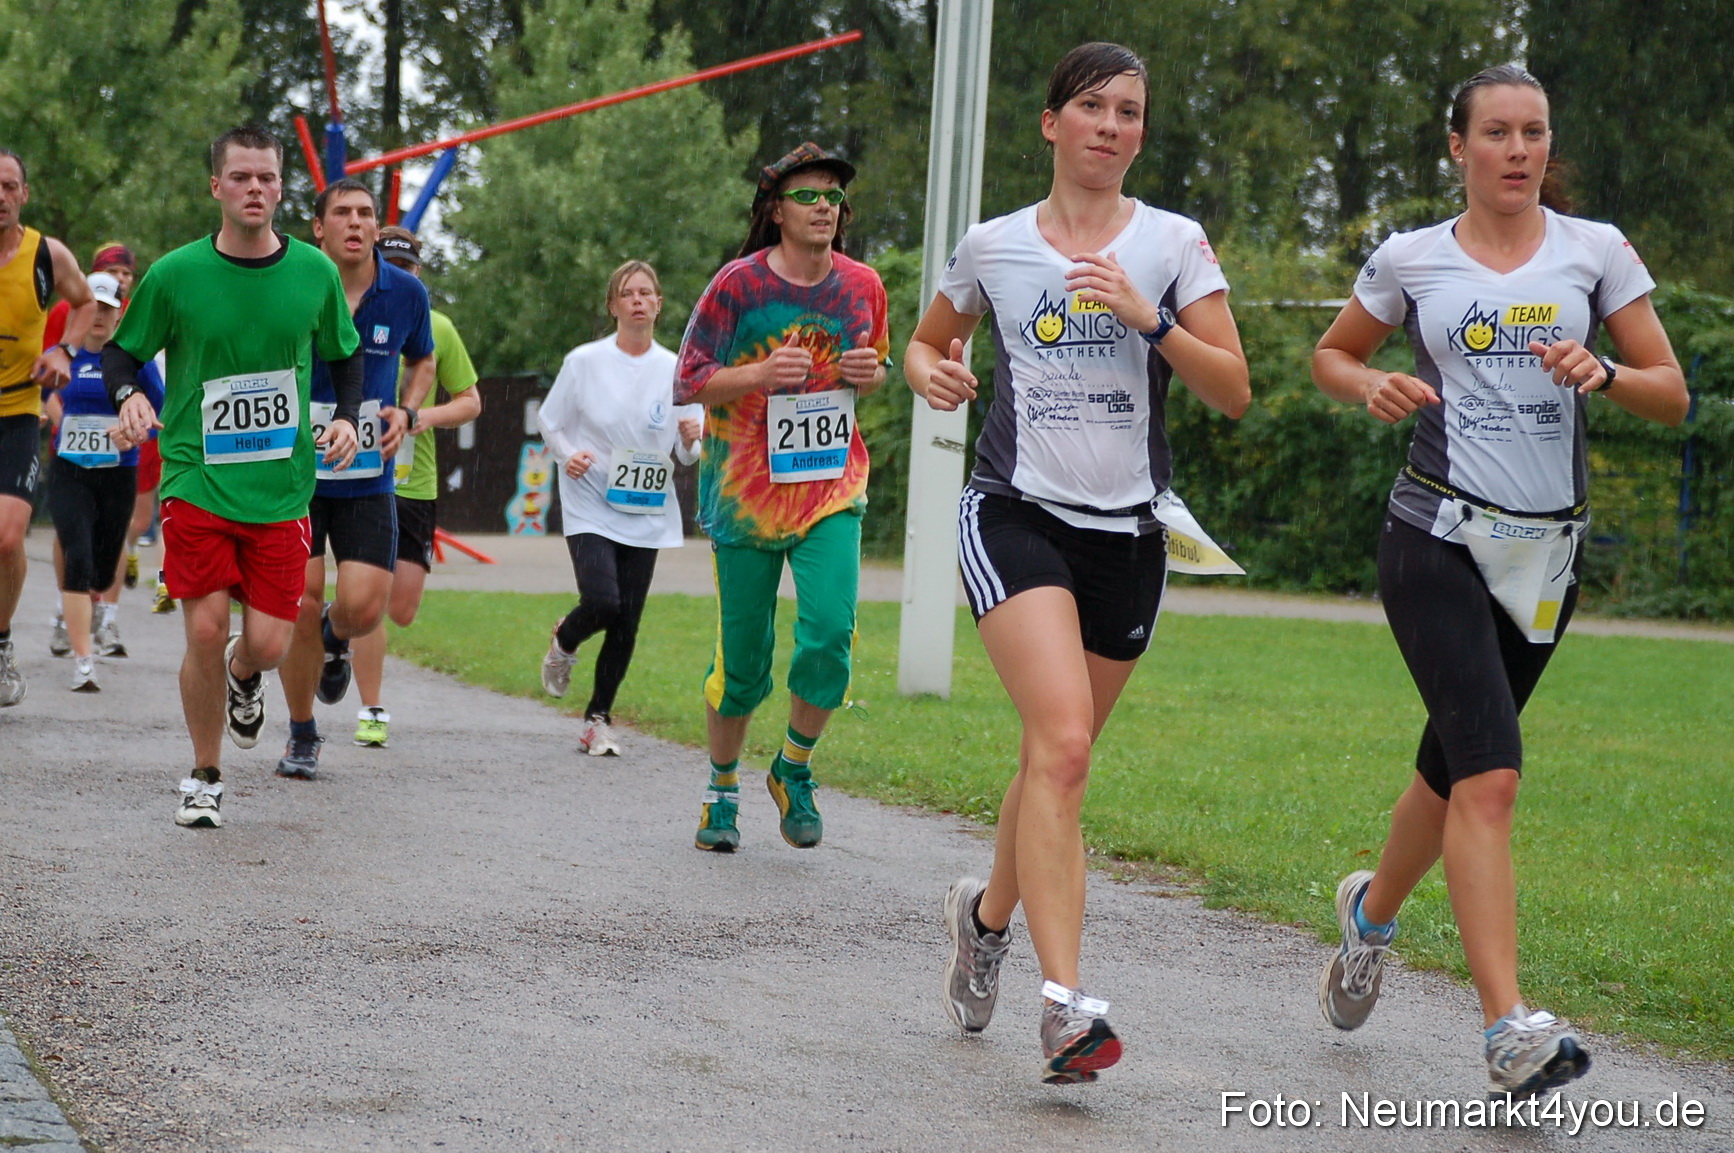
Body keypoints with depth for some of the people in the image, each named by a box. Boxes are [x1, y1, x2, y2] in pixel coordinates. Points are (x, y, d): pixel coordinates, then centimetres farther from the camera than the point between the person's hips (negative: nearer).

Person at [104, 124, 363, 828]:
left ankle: (243, 677, 36)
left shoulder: (315, 273, 2)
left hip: (283, 487, 1)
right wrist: (128, 396, -15)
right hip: (195, 480, -1)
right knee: (205, 632, -9)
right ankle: (204, 779, 13)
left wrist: (347, 418, 0)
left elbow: (346, 356, 17)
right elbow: (121, 351, 7)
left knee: (267, 644, -4)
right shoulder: (175, 275, -4)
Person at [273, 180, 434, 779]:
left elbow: (422, 361, 18)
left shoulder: (407, 293, -2)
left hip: (369, 479, 2)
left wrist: (406, 412, 0)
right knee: (301, 608, -4)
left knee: (363, 608, -10)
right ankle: (301, 735, 18)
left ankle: (335, 638, 30)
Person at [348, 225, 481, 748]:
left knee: (402, 609, 0)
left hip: (414, 484, 2)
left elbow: (470, 401, 11)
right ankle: (372, 712, 9)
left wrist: (428, 416, -8)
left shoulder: (437, 328, 4)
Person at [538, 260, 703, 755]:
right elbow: (549, 420, 7)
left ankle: (599, 719, 15)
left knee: (627, 622, 0)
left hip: (647, 511, 3)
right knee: (601, 602, -20)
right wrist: (568, 454, -12)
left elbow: (686, 454, 10)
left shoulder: (676, 370, 4)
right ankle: (563, 642, 15)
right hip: (590, 505, -3)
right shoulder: (585, 361, -2)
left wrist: (689, 440, -13)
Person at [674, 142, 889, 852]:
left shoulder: (862, 286, 3)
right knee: (742, 661, 3)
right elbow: (687, 384, -5)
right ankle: (723, 787, 28)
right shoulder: (738, 284, -7)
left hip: (831, 485, 2)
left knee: (830, 629, -18)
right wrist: (760, 375, -20)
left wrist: (870, 374, -3)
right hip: (745, 489, -2)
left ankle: (793, 771, 6)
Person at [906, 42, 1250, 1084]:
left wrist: (1149, 320, -17)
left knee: (1058, 755, 11)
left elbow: (1234, 392, -3)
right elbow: (930, 340, 22)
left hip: (1126, 531, 2)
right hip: (1016, 518, -2)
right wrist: (931, 374, -1)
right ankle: (1065, 1005, -28)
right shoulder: (993, 246, 5)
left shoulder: (1174, 244, 3)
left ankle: (989, 913, 42)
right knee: (1064, 736, -22)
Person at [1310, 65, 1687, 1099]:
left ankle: (1374, 907, 45)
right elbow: (1331, 356, 18)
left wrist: (1602, 374, -16)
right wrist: (1373, 386, -4)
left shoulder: (1596, 250, 5)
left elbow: (1672, 396, 5)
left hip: (1548, 550, 3)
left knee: (1456, 768, 14)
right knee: (1491, 777, -18)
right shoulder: (1413, 259, 4)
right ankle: (1510, 1027, -22)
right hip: (1438, 539, -3)